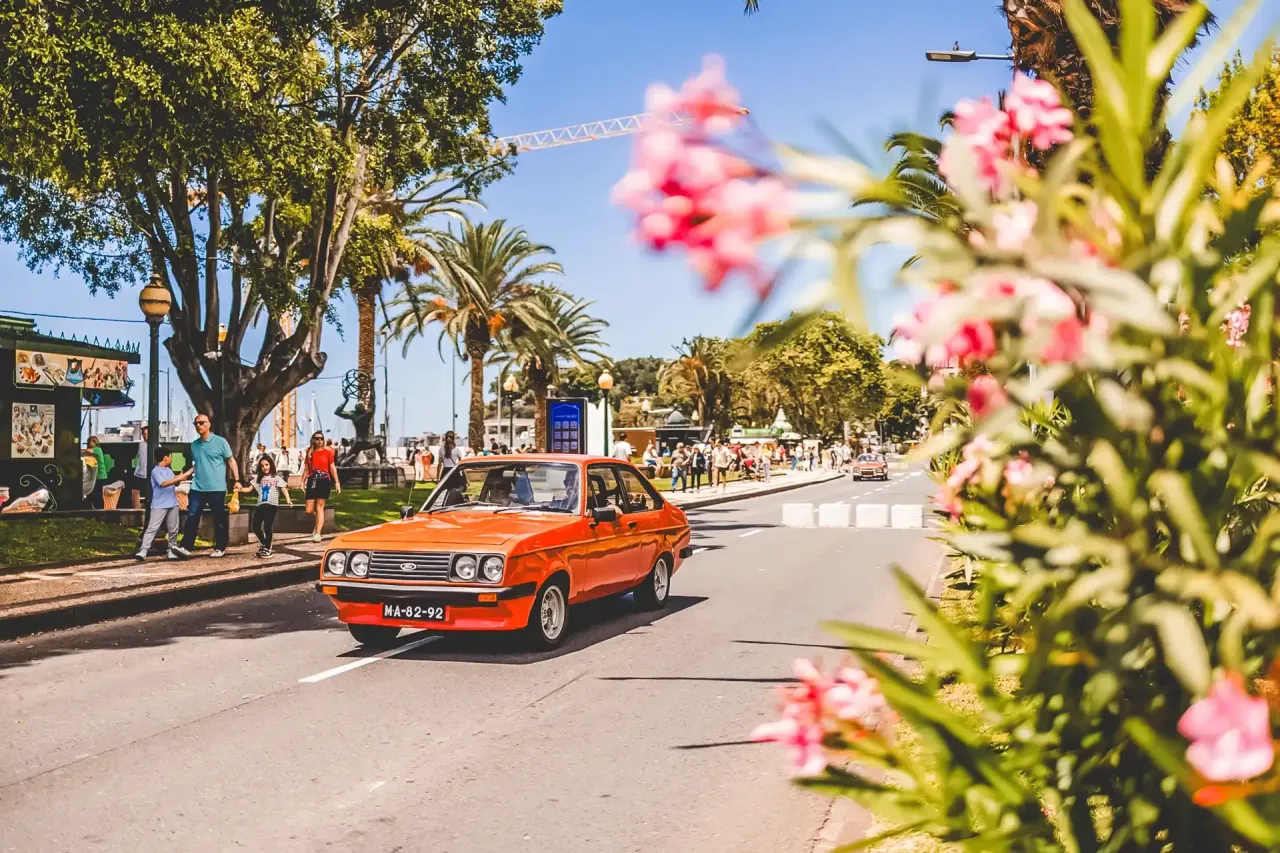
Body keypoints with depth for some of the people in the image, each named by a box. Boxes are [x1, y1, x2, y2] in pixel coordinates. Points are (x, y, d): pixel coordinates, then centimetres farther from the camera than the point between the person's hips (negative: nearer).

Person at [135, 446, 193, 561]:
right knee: (152, 528, -11)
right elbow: (163, 483, -26)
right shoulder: (156, 471, -12)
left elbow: (175, 484, 20)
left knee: (173, 529, 13)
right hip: (159, 506, -7)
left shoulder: (169, 470, 13)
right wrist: (179, 478, -27)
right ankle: (143, 550, -13)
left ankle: (173, 549, 25)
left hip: (172, 504, 8)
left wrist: (183, 476, 1)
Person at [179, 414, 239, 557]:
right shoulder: (194, 444, 12)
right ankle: (186, 547, -2)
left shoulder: (220, 442, -4)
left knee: (219, 519, 4)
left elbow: (231, 461, -2)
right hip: (197, 488, 5)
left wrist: (236, 480, -8)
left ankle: (220, 548, 13)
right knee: (192, 517, -2)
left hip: (216, 488, -5)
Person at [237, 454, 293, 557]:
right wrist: (240, 489, -6)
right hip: (260, 505, 5)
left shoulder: (277, 478, 2)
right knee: (256, 526, 3)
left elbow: (284, 489, -7)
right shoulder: (258, 478, 16)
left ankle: (267, 548, 4)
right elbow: (250, 488, 12)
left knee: (267, 526, -8)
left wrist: (288, 499, -24)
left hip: (272, 505, -5)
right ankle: (264, 544, 25)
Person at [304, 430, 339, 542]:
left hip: (324, 481, -3)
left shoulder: (328, 451, 2)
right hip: (312, 481, 3)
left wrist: (337, 482, -4)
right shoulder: (309, 452, 11)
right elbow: (307, 469, 15)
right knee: (309, 510, 0)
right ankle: (319, 521, 33)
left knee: (319, 506, -7)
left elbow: (332, 468, 1)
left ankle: (317, 534, -5)